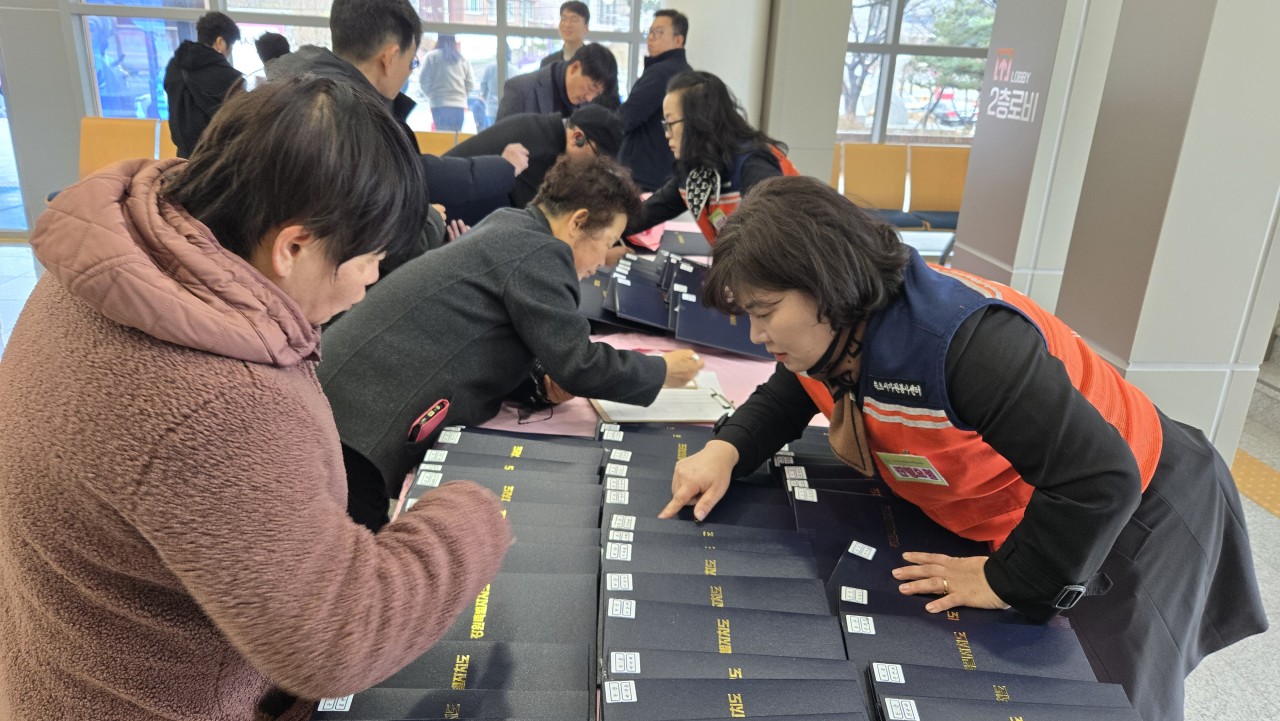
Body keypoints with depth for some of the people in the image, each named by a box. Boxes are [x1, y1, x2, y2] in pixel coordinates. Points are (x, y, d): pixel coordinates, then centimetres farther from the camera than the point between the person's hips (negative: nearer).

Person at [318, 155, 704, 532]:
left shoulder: (509, 227, 13)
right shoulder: (540, 253, -15)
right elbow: (579, 365, -16)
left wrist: (538, 382, 4)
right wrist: (662, 371, 0)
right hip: (366, 414, -9)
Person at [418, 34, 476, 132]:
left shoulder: (432, 56, 1)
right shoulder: (463, 59, 11)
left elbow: (424, 80, -2)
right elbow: (471, 84, 6)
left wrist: (430, 95, 13)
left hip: (440, 105, -3)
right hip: (459, 105, 3)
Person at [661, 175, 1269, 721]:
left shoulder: (966, 342, -41)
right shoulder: (828, 332, -14)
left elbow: (1098, 481, -41)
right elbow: (786, 398, 5)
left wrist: (1006, 582, -30)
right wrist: (727, 451, -15)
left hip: (1127, 512, -7)